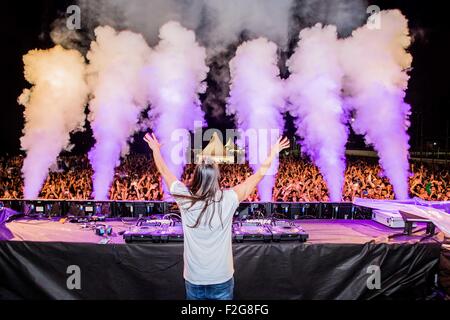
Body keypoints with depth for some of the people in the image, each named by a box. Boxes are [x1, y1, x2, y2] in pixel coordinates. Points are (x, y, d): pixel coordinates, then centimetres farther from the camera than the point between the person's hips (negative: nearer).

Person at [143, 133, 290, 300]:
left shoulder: (185, 198, -15)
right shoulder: (228, 199, -19)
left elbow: (164, 172, 2)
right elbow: (260, 174, -8)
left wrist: (155, 149, 17)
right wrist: (273, 154, 6)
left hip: (193, 280, 1)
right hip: (222, 279, -1)